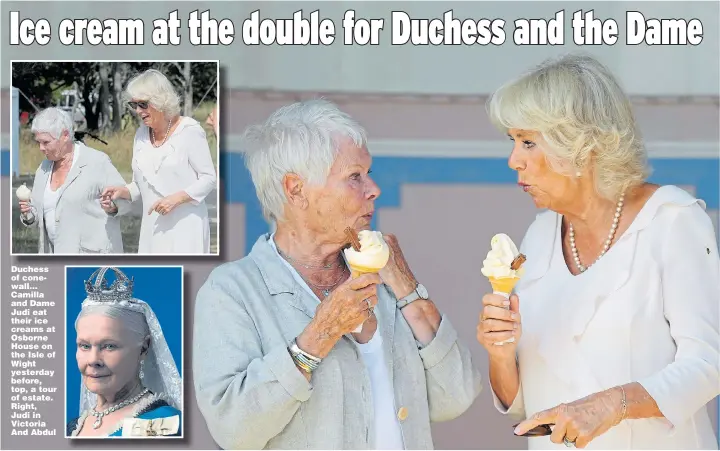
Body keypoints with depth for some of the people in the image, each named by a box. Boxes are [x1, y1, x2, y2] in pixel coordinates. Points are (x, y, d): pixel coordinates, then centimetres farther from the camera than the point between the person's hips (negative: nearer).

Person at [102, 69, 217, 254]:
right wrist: (123, 191, -3)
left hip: (185, 225, -6)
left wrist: (176, 198, -18)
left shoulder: (190, 131, -9)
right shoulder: (141, 135, 10)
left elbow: (209, 178, -7)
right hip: (154, 226, 6)